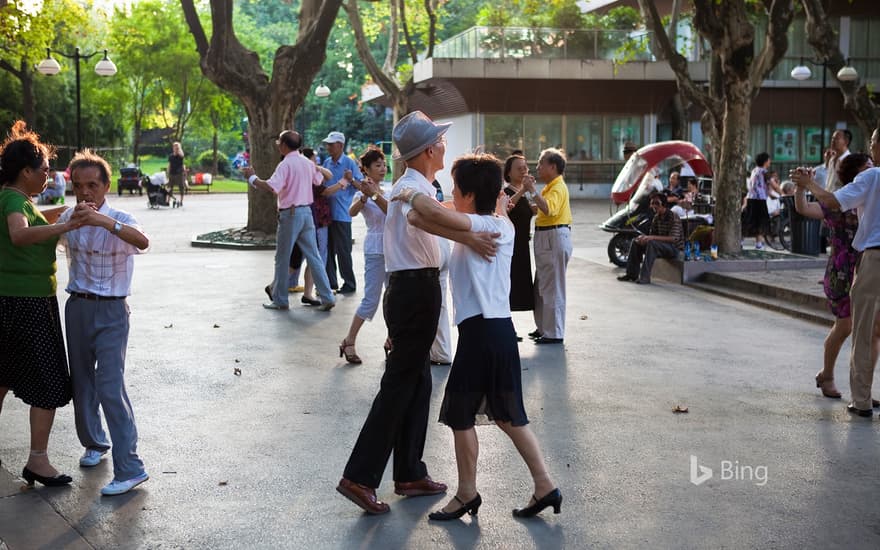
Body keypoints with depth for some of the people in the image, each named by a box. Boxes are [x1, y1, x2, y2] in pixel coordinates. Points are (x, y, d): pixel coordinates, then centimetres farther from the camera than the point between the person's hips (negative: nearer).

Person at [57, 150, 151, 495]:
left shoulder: (119, 219, -12)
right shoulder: (68, 219, 3)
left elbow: (142, 241, -35)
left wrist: (105, 221, -47)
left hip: (111, 311, -5)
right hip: (77, 307, 5)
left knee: (110, 386, -13)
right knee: (81, 383, 15)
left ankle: (130, 468, -11)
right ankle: (94, 443, 38)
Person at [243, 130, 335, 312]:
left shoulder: (286, 164, -14)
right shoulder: (307, 162, 9)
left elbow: (272, 187, -27)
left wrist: (252, 177, -16)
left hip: (290, 213, -7)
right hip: (307, 211, 7)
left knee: (282, 258, 5)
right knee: (313, 256, 8)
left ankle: (280, 300, 11)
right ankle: (327, 298, 4)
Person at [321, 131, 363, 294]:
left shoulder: (349, 163, -7)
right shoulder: (327, 162, 11)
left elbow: (362, 185, -9)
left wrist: (351, 180, -26)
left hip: (342, 214, -6)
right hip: (327, 212, 6)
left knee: (343, 250, -3)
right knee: (328, 249, 10)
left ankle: (349, 284, 7)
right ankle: (331, 282, 19)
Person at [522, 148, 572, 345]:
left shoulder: (558, 187, -14)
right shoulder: (550, 186, 19)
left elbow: (549, 209, -30)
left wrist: (533, 191, -27)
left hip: (555, 238, -11)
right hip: (546, 238, 11)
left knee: (552, 287, -6)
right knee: (542, 286, 16)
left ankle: (554, 333, -2)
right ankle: (544, 328, 26)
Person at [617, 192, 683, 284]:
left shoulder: (673, 217, -18)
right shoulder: (656, 217, 5)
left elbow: (673, 238, -29)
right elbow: (652, 234, 12)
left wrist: (652, 237, -34)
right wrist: (644, 237, -14)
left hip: (674, 248, -8)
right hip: (660, 244, 8)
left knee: (652, 243, -34)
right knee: (636, 242, -4)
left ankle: (645, 277, -36)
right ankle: (632, 274, -4)